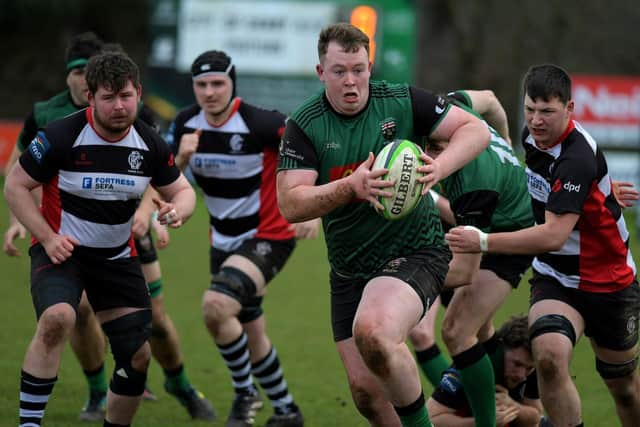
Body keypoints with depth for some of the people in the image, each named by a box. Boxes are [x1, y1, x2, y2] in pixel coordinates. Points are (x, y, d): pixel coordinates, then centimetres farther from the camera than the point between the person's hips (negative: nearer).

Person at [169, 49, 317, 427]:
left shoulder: (259, 123, -22)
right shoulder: (187, 124, -4)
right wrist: (181, 158, -19)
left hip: (268, 237, -7)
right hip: (225, 241, 7)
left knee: (216, 306, -27)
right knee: (251, 335, 16)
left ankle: (245, 392, -6)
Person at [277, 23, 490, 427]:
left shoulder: (403, 102, -6)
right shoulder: (303, 125, -5)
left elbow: (477, 129, -4)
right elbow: (290, 204, -13)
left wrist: (439, 168, -23)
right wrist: (351, 186, -29)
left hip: (415, 252, -4)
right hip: (349, 269, 4)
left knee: (373, 333, -32)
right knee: (365, 390, 3)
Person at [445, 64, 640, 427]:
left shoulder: (578, 157, -29)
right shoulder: (532, 137, -5)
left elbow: (554, 235, -37)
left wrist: (483, 242, -40)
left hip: (610, 284, -5)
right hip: (555, 278, 5)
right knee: (549, 356, -27)